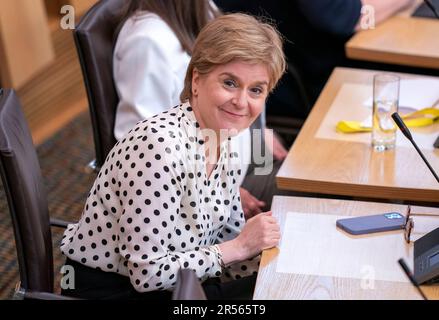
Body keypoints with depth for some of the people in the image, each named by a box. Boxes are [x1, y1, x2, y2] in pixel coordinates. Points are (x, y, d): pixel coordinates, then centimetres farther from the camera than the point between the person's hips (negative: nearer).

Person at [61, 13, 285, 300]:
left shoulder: (225, 141, -2)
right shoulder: (160, 144, -27)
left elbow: (229, 235, 9)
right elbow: (147, 273, -26)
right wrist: (239, 247, -19)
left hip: (173, 287, 7)